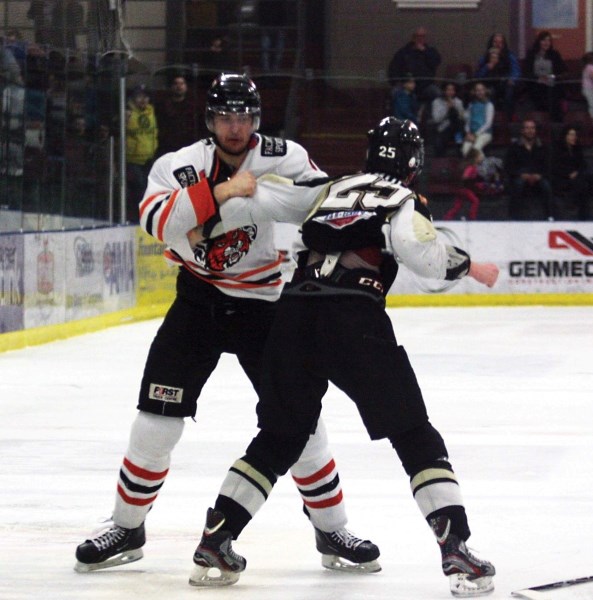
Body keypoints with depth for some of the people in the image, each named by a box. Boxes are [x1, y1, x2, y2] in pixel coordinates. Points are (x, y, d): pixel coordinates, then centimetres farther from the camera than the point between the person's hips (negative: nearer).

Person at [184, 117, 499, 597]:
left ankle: (214, 540, 16)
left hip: (295, 315, 5)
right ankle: (456, 549, -11)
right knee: (416, 439, 1)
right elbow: (419, 250, -9)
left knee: (278, 439, 20)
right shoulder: (403, 201, 10)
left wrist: (209, 224, 31)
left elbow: (263, 195, 23)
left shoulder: (330, 191, 26)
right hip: (354, 319, -5)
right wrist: (468, 266, 5)